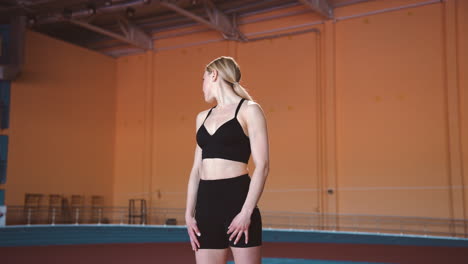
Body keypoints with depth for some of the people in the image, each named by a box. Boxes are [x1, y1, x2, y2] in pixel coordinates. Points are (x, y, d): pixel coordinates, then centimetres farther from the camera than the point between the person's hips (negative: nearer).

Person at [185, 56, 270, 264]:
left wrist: (247, 212, -17)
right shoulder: (203, 117, 18)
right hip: (206, 203, 6)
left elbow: (262, 165, -9)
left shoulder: (248, 110, -1)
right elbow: (197, 169, 16)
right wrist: (189, 213, 8)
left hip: (237, 199, -6)